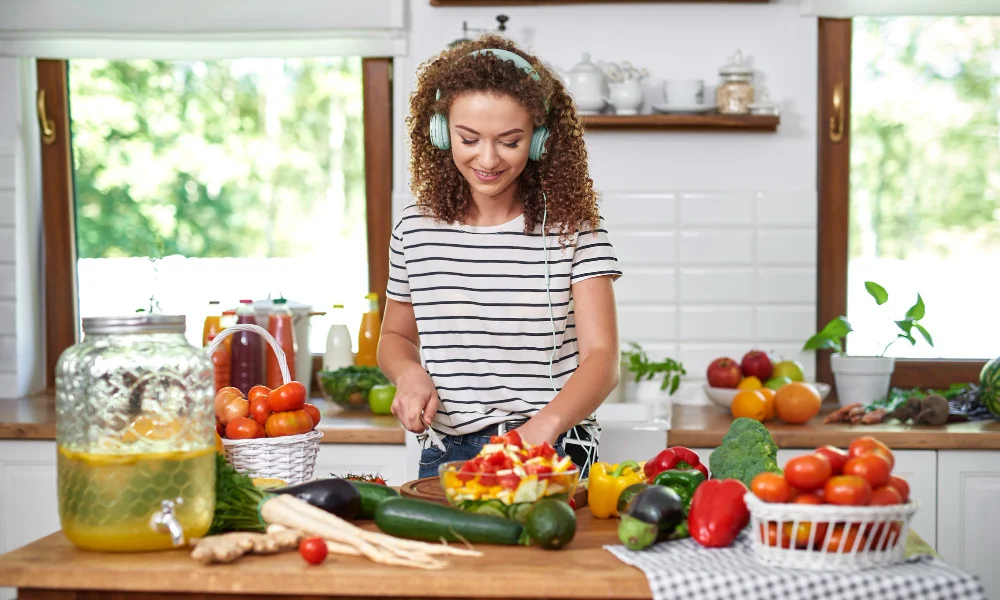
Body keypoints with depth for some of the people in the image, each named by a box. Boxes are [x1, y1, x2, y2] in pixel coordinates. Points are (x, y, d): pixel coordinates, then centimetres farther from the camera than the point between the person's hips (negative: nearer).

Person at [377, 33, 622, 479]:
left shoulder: (575, 229, -1)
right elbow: (396, 336, 22)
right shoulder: (416, 230, 7)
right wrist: (409, 373, 0)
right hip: (445, 456, 3)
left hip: (554, 456, -2)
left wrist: (545, 423, -27)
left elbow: (602, 357, -9)